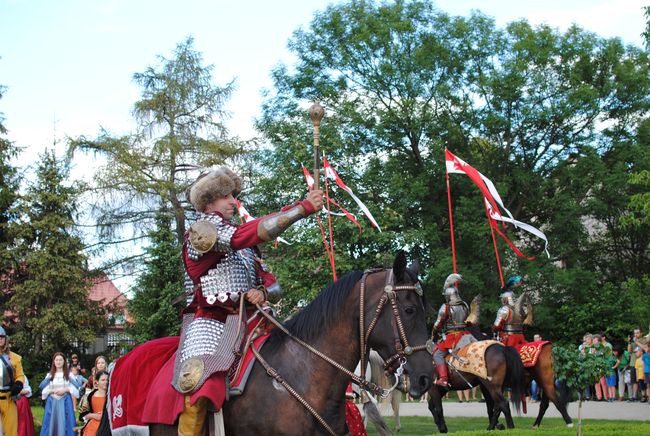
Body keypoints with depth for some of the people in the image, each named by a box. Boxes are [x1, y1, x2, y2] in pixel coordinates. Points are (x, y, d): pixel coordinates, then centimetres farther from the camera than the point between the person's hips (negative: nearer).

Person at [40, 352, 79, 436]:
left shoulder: (69, 374, 5)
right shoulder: (49, 375, 9)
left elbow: (75, 389, 1)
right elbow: (44, 390, 6)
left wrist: (65, 390, -12)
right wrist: (52, 391, -10)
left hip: (65, 403, -1)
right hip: (52, 403, 1)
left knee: (64, 424, -4)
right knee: (51, 424, -1)